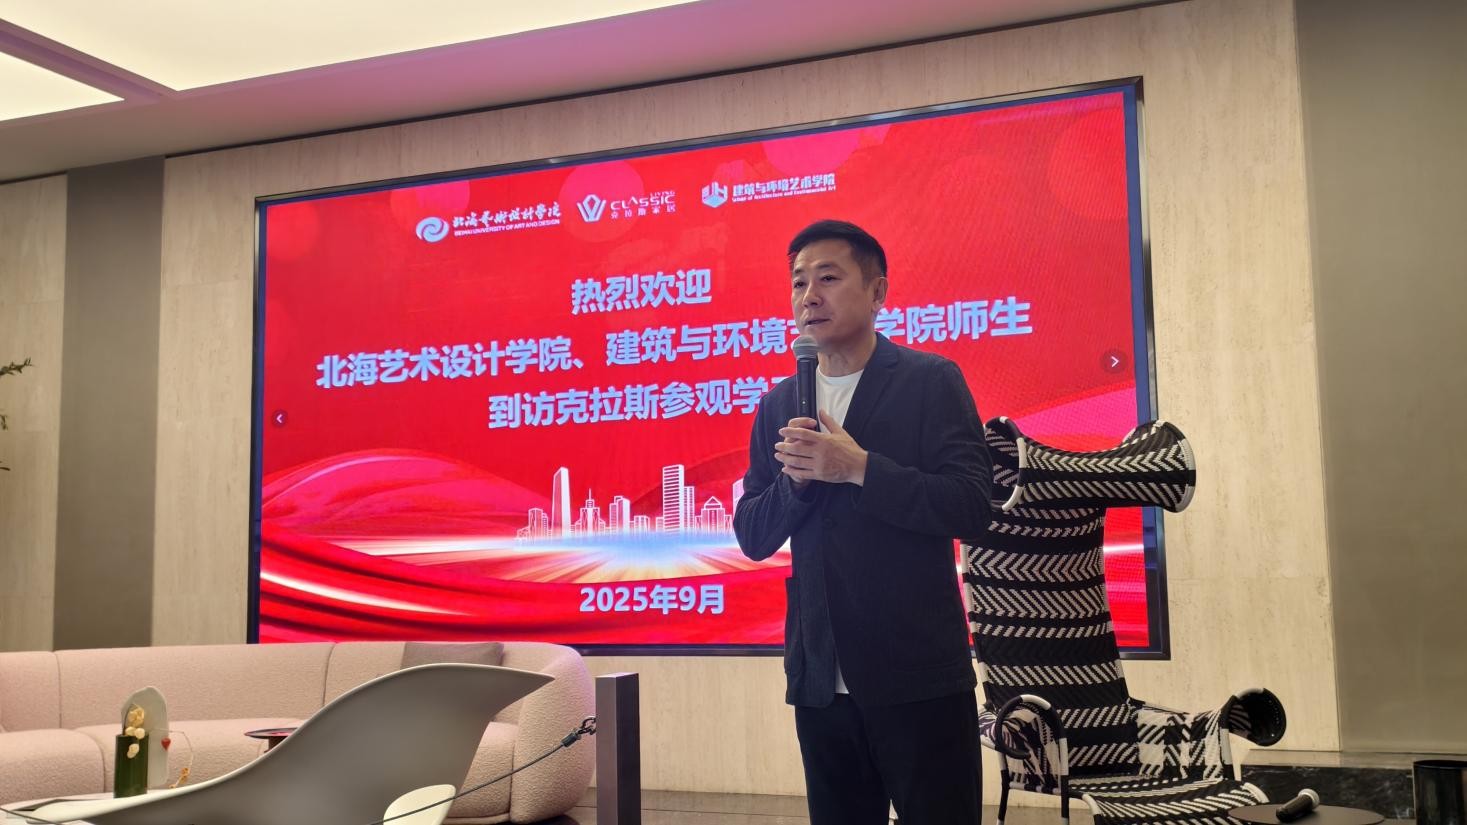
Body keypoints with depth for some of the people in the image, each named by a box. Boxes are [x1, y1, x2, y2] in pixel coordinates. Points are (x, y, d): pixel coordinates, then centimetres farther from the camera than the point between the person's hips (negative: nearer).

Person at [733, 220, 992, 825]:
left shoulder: (931, 381, -4)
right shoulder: (778, 405, 9)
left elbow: (970, 508, -13)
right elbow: (752, 538, 7)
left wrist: (858, 468, -21)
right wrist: (795, 479, -12)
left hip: (917, 674, -4)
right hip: (820, 677, 5)